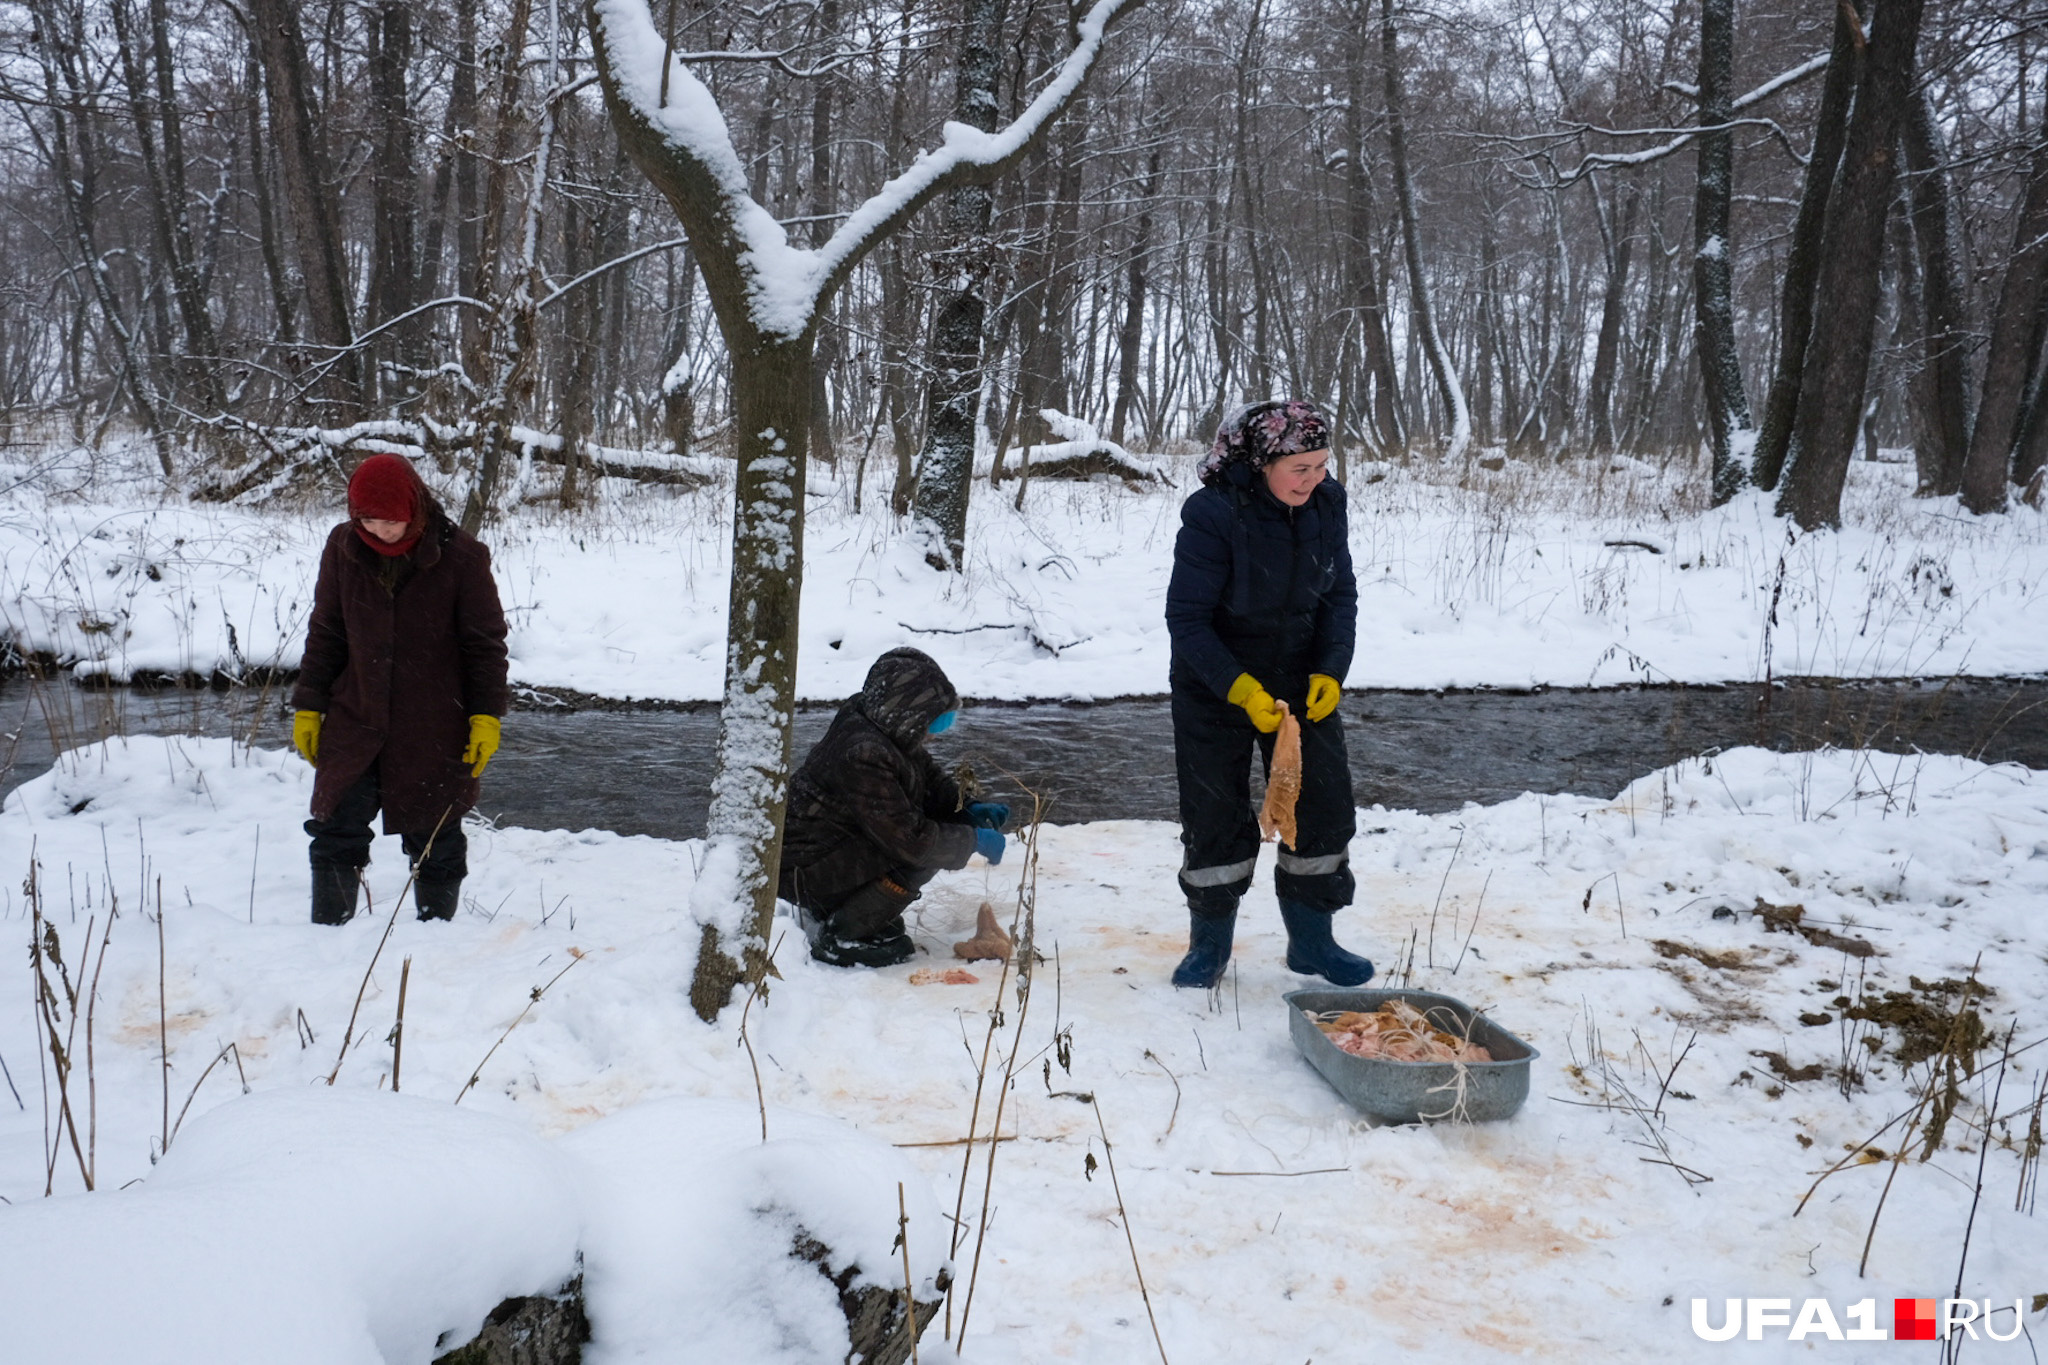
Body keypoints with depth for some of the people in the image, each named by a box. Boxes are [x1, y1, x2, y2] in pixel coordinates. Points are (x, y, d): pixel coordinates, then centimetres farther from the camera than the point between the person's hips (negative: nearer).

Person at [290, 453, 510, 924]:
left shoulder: (460, 555, -11)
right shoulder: (343, 548, -1)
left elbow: (486, 643, -4)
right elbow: (325, 634, 8)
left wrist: (486, 716, -8)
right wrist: (308, 707, 7)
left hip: (436, 732, -3)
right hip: (353, 724, 3)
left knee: (435, 843, 8)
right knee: (336, 835, 2)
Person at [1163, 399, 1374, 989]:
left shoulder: (1327, 502, -9)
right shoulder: (1213, 515, -25)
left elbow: (1341, 594, 1)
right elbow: (1186, 619, -21)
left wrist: (1331, 670, -13)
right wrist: (1241, 690, -28)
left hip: (1300, 679, 4)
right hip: (1216, 684, -4)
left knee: (1325, 806, 3)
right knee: (1214, 816, 2)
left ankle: (1311, 940, 21)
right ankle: (1210, 944, 22)